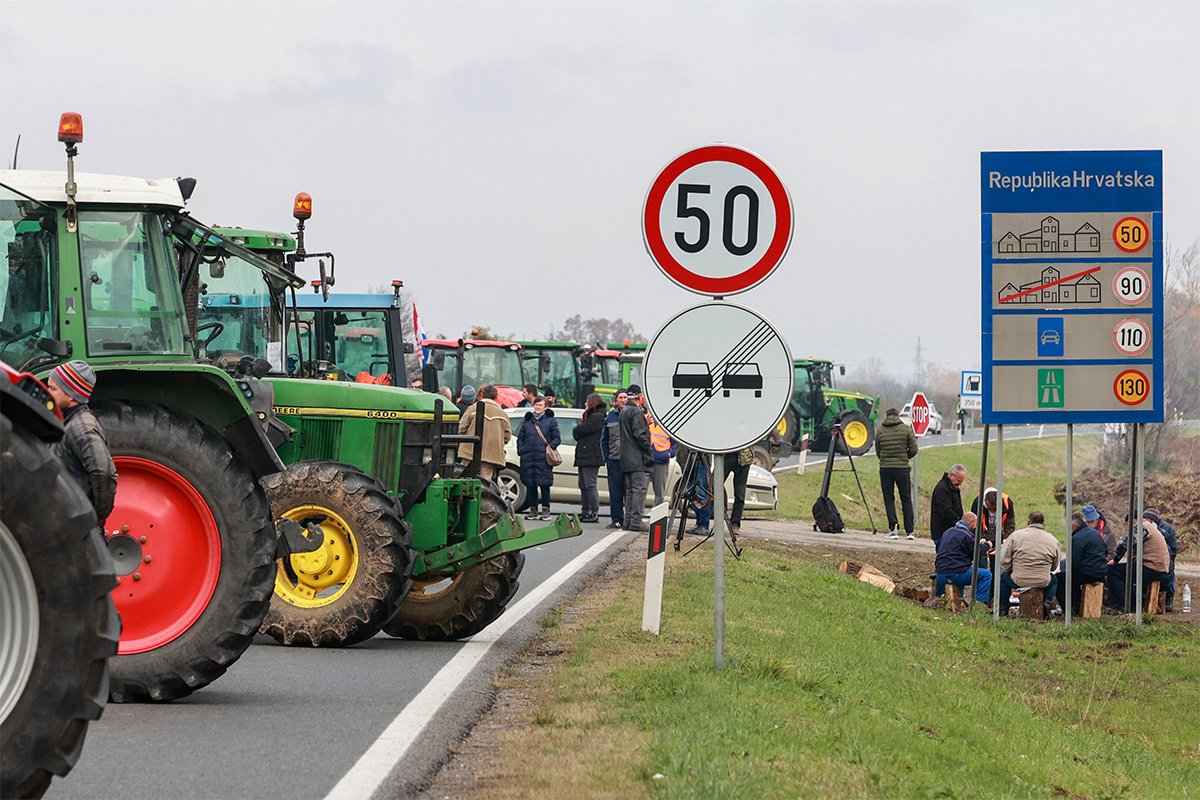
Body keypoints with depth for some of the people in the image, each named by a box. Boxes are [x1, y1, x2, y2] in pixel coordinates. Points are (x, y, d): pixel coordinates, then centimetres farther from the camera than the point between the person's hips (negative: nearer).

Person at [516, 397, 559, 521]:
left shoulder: (551, 421, 5)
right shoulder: (527, 421, 15)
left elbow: (557, 439, 5)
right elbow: (520, 438, 19)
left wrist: (550, 446, -11)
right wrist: (521, 450, 4)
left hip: (543, 459, -3)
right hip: (528, 458, 3)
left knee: (544, 485, -4)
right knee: (530, 485, 4)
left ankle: (546, 510, 3)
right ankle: (533, 509, 11)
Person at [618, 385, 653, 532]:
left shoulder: (623, 412, 18)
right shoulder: (636, 412, -11)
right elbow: (639, 434, -18)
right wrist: (649, 451, -14)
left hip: (626, 459, 9)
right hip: (638, 459, -9)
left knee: (630, 490, 12)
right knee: (640, 488, -9)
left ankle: (628, 520, 12)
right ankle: (636, 520, -13)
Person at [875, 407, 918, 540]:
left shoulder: (880, 431, 4)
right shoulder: (906, 429, 1)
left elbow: (878, 452, 8)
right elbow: (913, 450, 0)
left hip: (885, 468, 0)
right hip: (902, 468, 0)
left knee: (888, 499, 5)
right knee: (906, 499, 8)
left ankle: (893, 528, -6)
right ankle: (909, 531, 7)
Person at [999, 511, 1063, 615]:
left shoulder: (1016, 535, -3)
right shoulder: (1053, 540, 2)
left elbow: (1004, 560, -3)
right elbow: (1054, 567, 10)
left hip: (1018, 582, -1)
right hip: (1043, 583, 1)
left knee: (1003, 576, 29)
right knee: (1054, 579, 34)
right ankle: (1048, 602, 13)